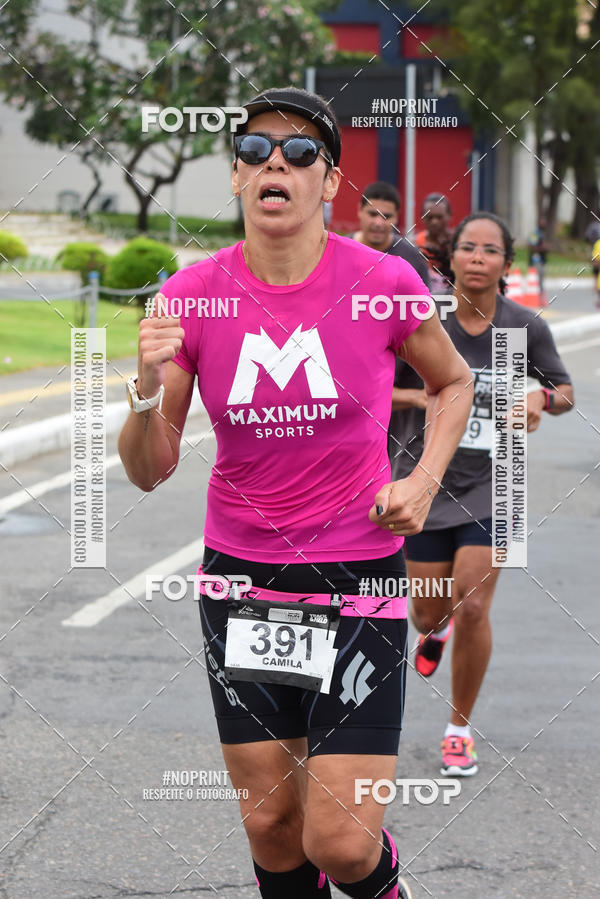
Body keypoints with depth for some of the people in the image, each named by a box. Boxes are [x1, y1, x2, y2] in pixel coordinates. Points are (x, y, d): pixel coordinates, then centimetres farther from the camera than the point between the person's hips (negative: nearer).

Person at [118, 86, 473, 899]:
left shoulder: (383, 284, -9)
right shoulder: (192, 296, -5)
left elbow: (453, 381, 12)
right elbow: (150, 471, -1)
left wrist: (424, 481, -4)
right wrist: (149, 390, -21)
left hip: (358, 579, -2)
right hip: (240, 581, 2)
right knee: (269, 823, 8)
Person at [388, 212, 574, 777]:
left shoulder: (526, 328, -5)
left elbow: (565, 393, 8)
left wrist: (542, 396, -15)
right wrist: (424, 396, -21)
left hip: (492, 485, 0)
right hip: (426, 482, 0)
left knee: (472, 609, -9)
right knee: (429, 612, 9)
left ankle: (460, 729, 12)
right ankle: (433, 632, 51)